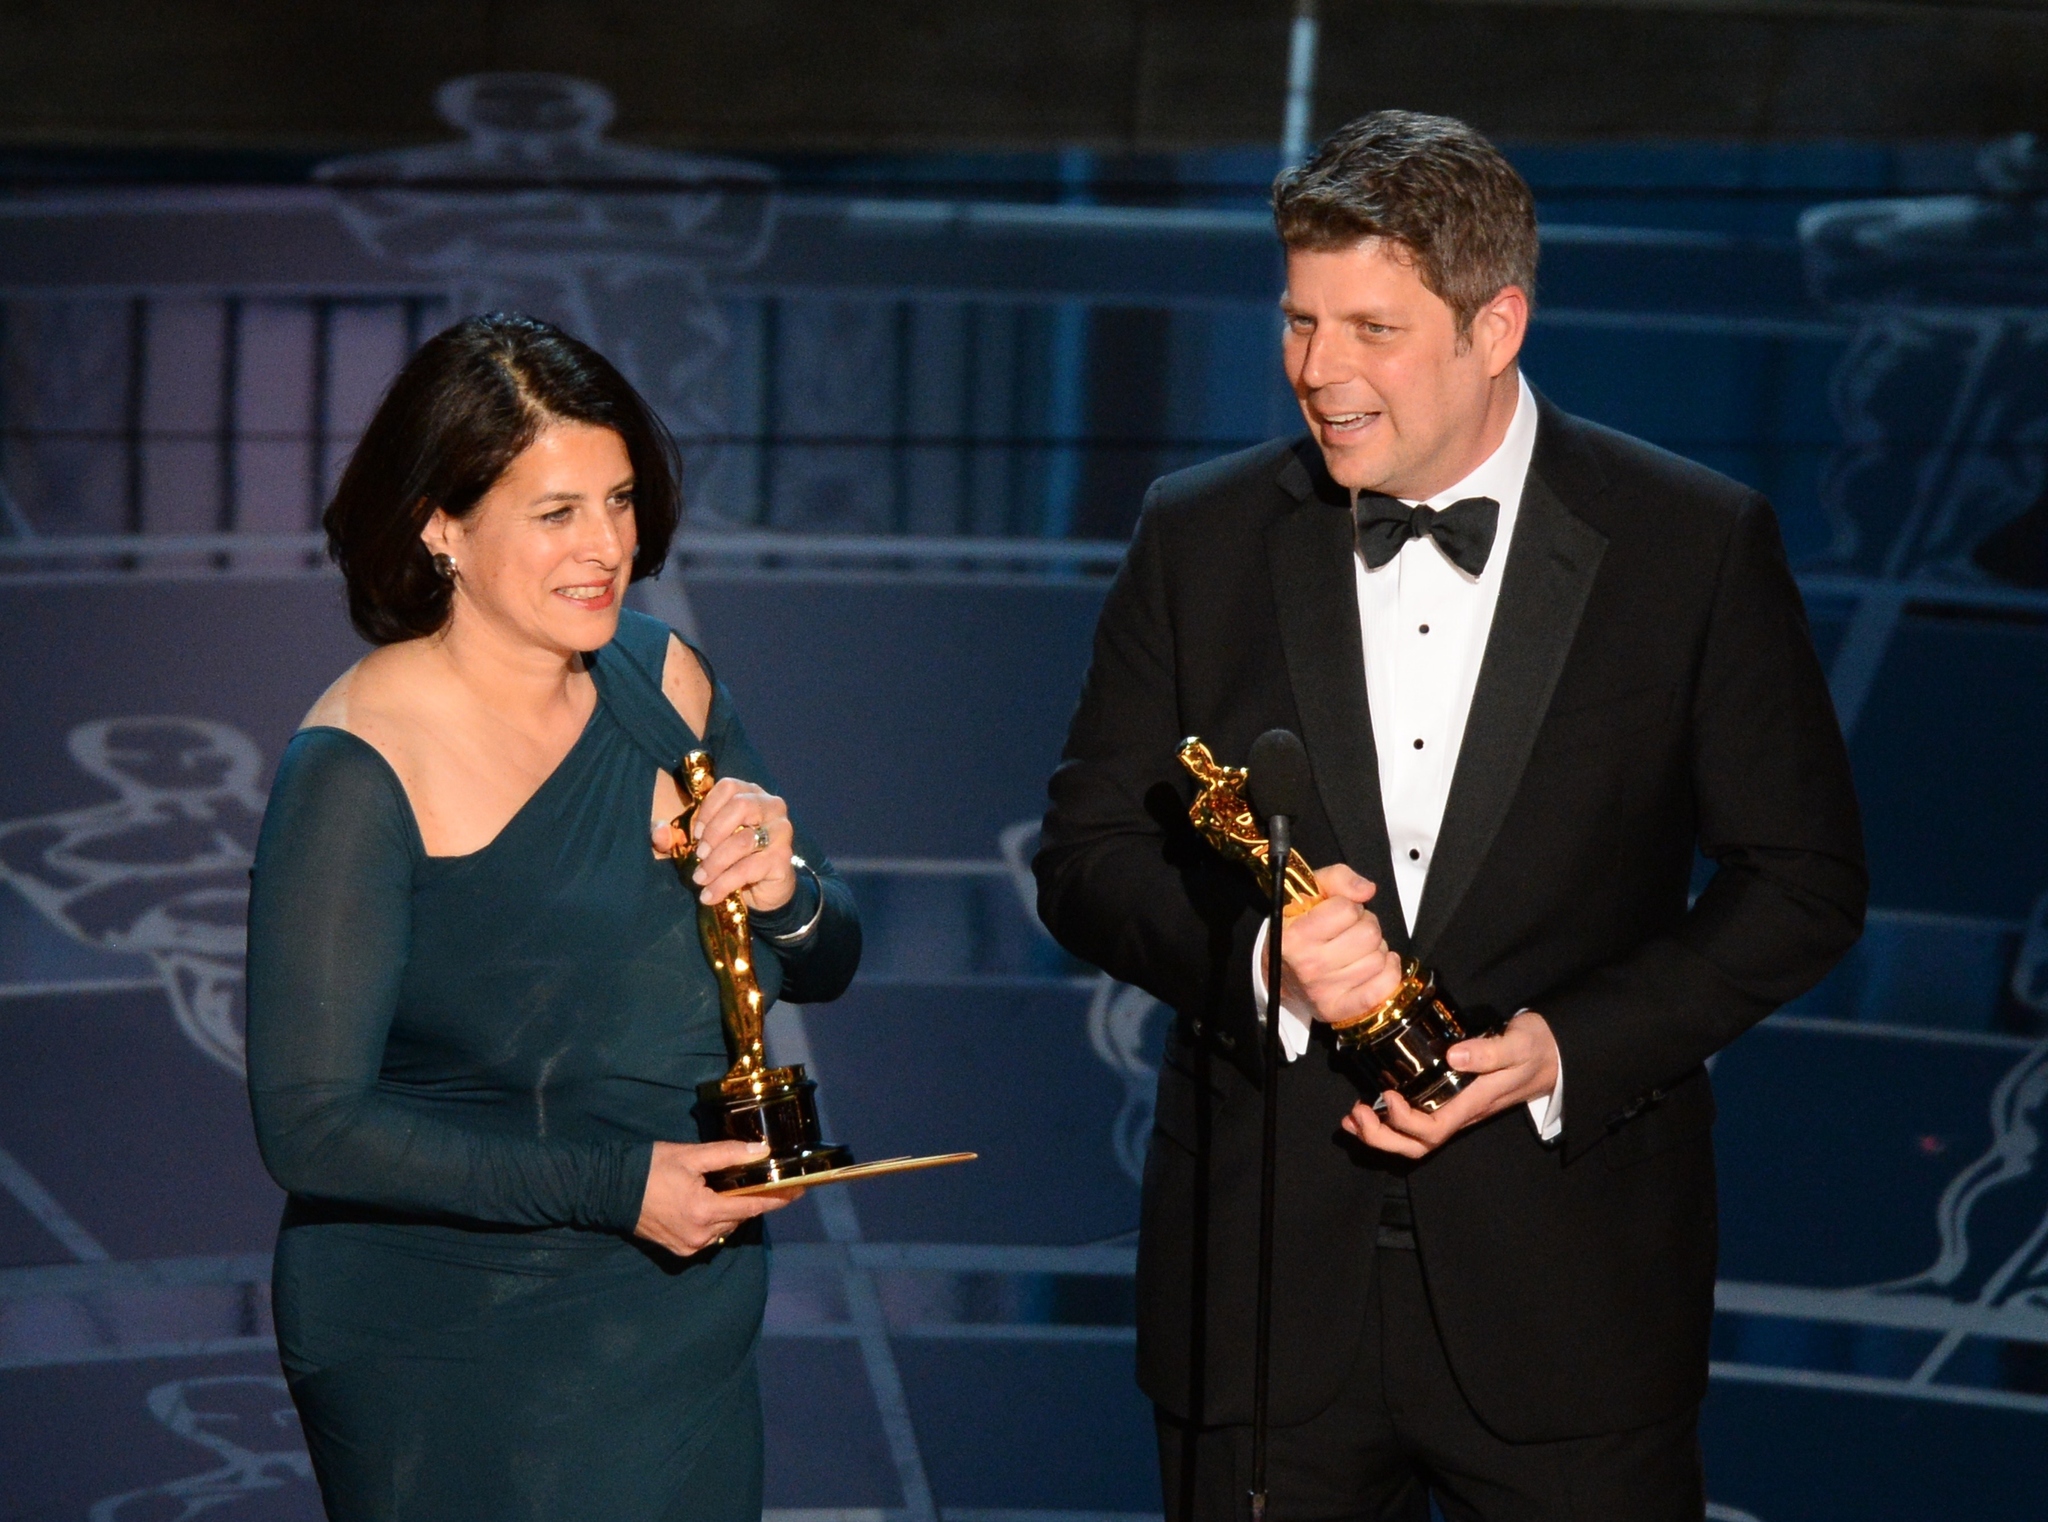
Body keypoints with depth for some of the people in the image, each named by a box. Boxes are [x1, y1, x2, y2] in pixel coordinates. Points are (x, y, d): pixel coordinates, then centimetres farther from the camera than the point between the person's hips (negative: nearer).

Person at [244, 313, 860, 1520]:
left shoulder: (660, 681, 1)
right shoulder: (357, 771, -17)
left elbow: (825, 969, 8)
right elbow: (310, 1126, -20)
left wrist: (784, 895, -15)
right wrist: (612, 1186, -22)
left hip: (688, 1326, 6)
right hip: (444, 1360, -6)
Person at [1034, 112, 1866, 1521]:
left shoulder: (1697, 545, -3)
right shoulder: (1200, 537, 3)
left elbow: (1804, 880, 0)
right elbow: (1088, 859, 5)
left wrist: (1570, 1049, -12)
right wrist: (1258, 956, -16)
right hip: (1261, 1283, 2)